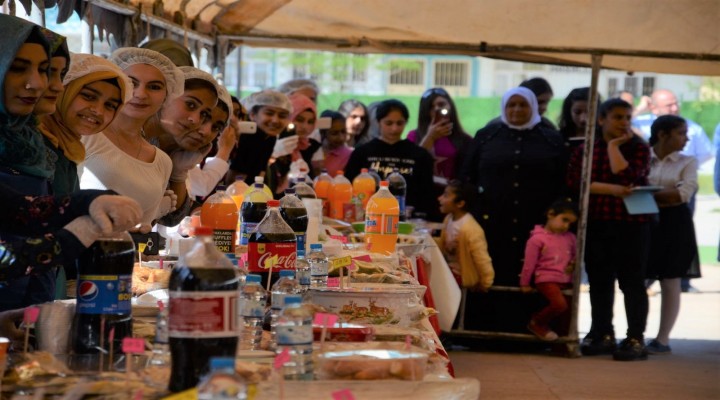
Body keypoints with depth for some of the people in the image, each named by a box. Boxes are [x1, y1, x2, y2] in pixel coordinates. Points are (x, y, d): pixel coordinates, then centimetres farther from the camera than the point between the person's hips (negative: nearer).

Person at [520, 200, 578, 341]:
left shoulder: (570, 237, 9)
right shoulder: (538, 238, -10)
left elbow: (575, 256, 22)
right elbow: (529, 263, -5)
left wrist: (573, 264, -2)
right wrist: (525, 284, 0)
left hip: (566, 280, 7)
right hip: (547, 279, -7)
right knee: (560, 304, -26)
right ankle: (537, 323, -2)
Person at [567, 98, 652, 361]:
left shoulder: (638, 148, 2)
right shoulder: (585, 149, 8)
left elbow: (626, 177, -16)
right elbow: (574, 181, -7)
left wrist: (613, 146, -8)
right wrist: (612, 190, -14)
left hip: (631, 224, -3)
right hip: (595, 224, 3)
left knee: (632, 282, -2)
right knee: (599, 281, 9)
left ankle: (636, 339, 0)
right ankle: (602, 335, 20)